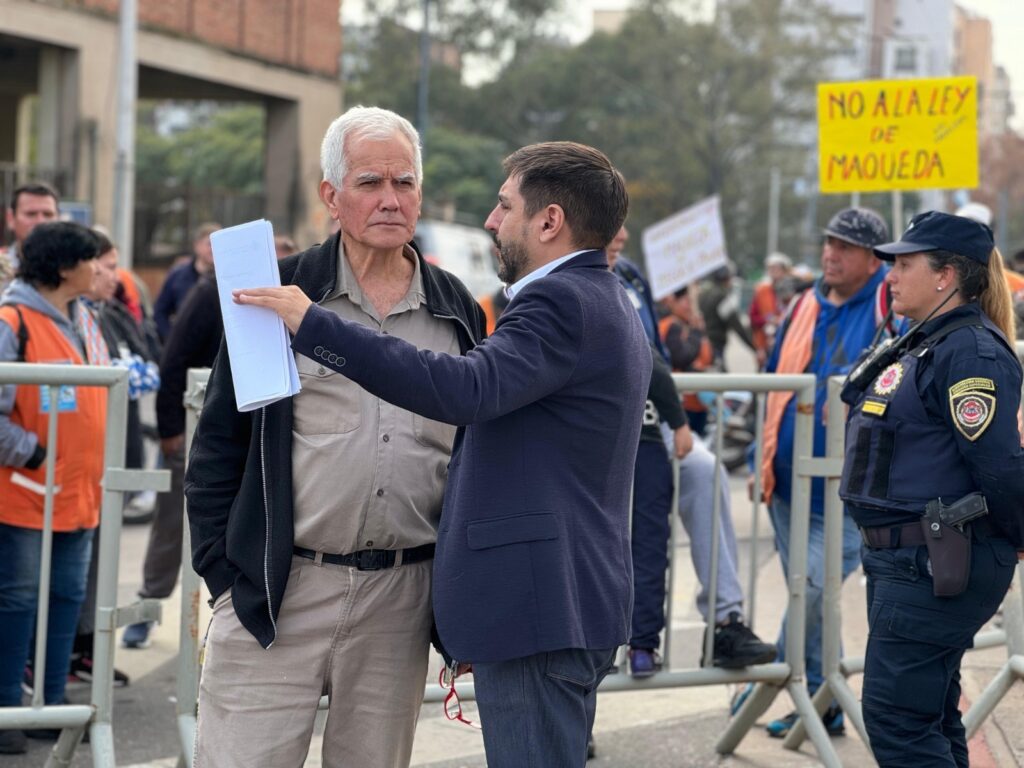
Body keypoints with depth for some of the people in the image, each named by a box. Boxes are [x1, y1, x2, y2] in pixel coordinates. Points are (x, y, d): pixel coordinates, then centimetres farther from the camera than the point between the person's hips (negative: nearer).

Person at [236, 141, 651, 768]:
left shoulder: (561, 300, -14)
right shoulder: (610, 304, 20)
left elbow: (467, 391, -30)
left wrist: (315, 325, -29)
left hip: (538, 609, -11)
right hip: (586, 599, 11)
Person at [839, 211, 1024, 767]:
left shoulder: (971, 352, -18)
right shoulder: (923, 345, 14)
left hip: (936, 567, -11)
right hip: (902, 560, 11)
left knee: (897, 718, -9)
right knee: (931, 717, 16)